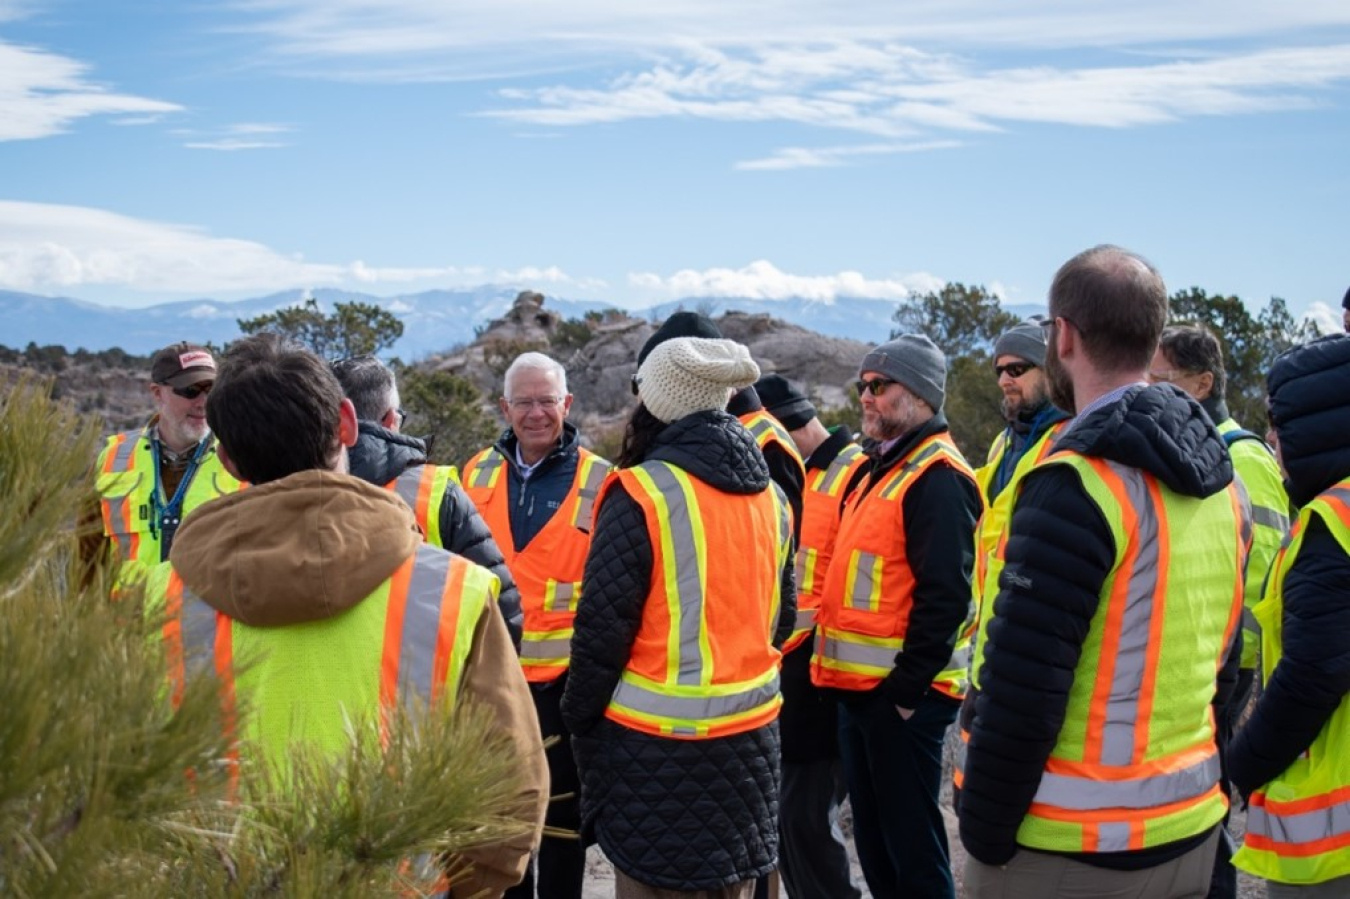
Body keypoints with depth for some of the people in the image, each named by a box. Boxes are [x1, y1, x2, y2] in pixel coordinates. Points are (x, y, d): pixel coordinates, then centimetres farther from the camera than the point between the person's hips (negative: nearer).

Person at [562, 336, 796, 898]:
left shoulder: (640, 493, -14)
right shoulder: (769, 495, 7)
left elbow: (603, 626, -13)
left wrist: (579, 721, 0)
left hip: (658, 742, -6)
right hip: (750, 736, 6)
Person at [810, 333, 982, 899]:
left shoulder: (937, 477, -15)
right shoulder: (883, 468, 16)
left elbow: (944, 594, -22)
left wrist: (907, 687, -20)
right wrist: (842, 668, 16)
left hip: (899, 692, -10)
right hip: (859, 686, 10)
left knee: (910, 839, 1)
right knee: (872, 834, 18)